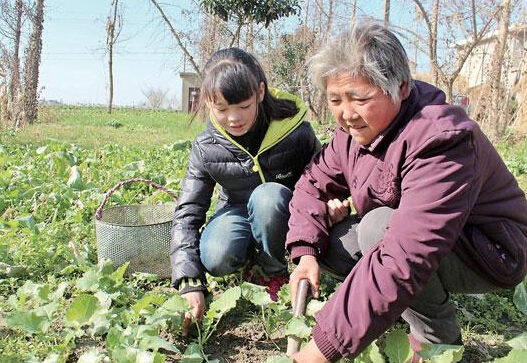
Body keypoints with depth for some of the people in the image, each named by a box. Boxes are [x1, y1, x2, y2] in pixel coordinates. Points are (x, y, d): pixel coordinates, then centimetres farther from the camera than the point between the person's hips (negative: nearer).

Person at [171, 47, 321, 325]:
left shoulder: (295, 132, -22)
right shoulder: (206, 148, -17)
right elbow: (187, 213, -18)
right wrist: (189, 282, -27)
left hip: (284, 218, -1)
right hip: (237, 211, 2)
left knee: (268, 195, -36)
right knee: (216, 259, -30)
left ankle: (273, 270, -8)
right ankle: (253, 254, 7)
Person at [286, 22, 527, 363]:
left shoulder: (439, 141, -33)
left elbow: (404, 262, -41)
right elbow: (315, 183, 0)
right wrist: (306, 252, -18)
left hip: (491, 255, -7)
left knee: (379, 227, -33)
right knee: (324, 238, -9)